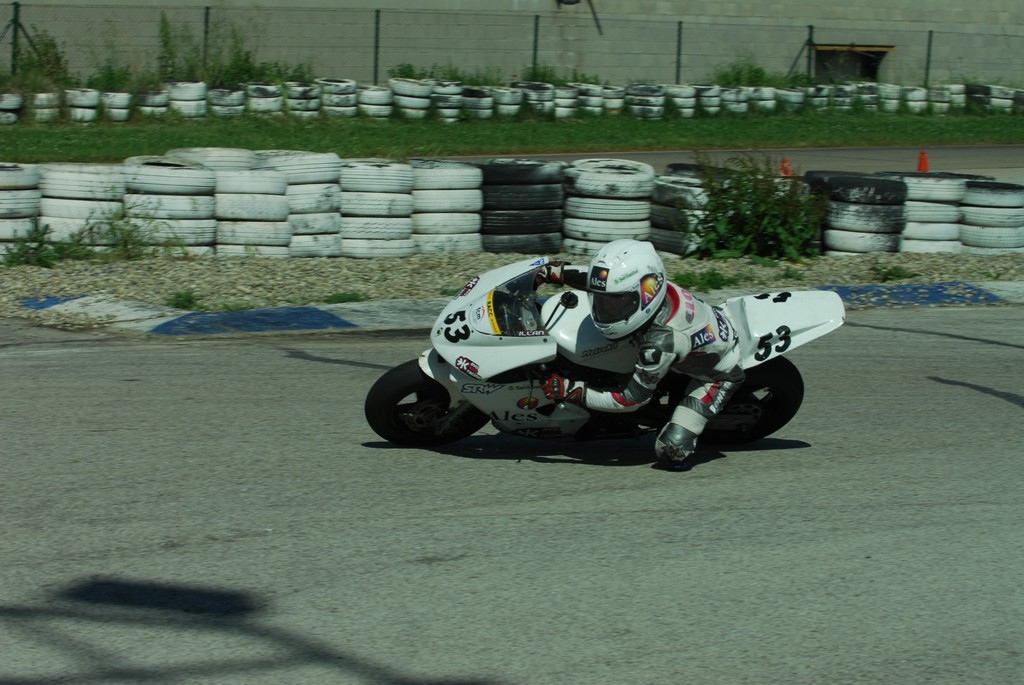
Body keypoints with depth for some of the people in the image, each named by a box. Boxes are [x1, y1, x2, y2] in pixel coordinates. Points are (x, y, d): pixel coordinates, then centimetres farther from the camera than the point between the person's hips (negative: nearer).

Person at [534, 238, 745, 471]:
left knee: (671, 448, -19)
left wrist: (571, 391, -30)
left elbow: (633, 398, -30)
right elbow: (607, 280, 1)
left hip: (718, 373, -8)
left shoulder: (661, 342, -43)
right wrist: (561, 272, -10)